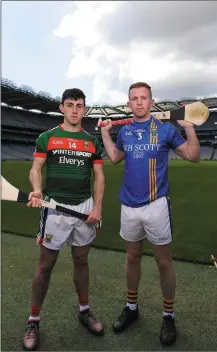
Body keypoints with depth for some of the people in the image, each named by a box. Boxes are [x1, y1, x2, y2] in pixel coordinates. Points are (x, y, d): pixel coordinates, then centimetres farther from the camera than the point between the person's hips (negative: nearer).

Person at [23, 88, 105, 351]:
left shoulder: (92, 142, 7)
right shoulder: (47, 138, 1)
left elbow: (99, 176, 6)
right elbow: (36, 169, -1)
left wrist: (97, 207, -5)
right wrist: (37, 190, -22)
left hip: (84, 207, 3)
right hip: (55, 207, -2)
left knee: (81, 260, 16)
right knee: (46, 264, 6)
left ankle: (84, 311, 35)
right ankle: (33, 320, 24)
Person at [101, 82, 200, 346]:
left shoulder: (165, 129, -4)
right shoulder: (124, 131, 7)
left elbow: (193, 156, -3)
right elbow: (115, 158, 22)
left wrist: (189, 127, -16)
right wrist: (105, 133, 16)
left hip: (156, 205, -4)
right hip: (129, 205, 4)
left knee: (163, 262, 6)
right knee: (132, 257, 17)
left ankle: (169, 315, 27)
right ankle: (131, 307, 36)